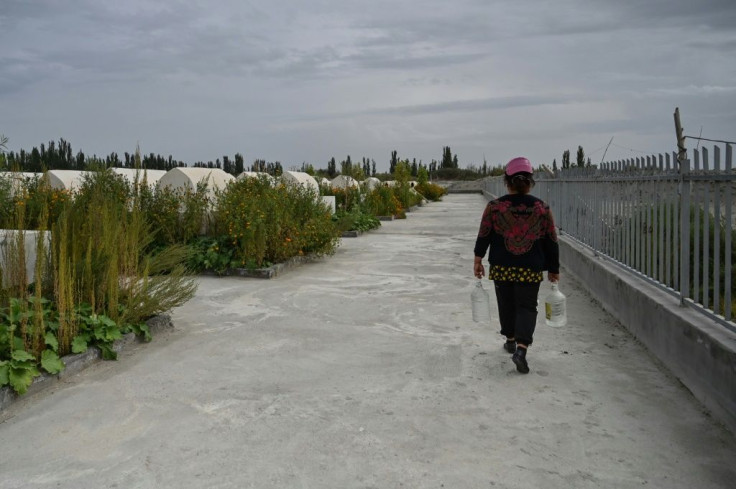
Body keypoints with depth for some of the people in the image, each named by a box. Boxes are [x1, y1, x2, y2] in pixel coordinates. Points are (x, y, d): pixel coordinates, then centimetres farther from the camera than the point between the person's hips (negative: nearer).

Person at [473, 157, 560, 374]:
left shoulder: (494, 207, -4)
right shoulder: (542, 209, 0)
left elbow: (483, 235, -4)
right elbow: (551, 242, 4)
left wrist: (478, 260, 5)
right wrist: (554, 270, 12)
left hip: (501, 268, 1)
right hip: (530, 270, 0)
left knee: (506, 304, 18)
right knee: (527, 307, 4)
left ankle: (511, 340, 35)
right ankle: (521, 347, -13)